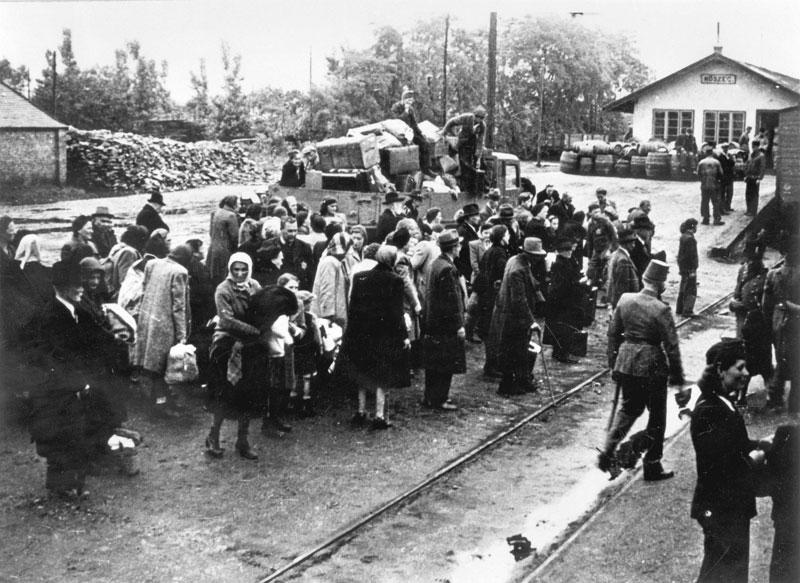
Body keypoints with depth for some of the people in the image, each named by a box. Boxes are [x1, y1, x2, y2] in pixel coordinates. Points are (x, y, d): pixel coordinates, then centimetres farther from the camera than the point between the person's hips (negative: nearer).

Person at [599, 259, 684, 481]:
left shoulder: (625, 300, -1)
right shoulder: (661, 310, -16)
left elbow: (613, 332, 6)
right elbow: (671, 345, -12)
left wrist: (613, 363, 17)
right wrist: (677, 375, -1)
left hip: (626, 363, 5)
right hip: (652, 366, -5)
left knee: (628, 408, 23)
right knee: (657, 416, 11)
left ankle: (608, 451, 8)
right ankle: (652, 466, 16)